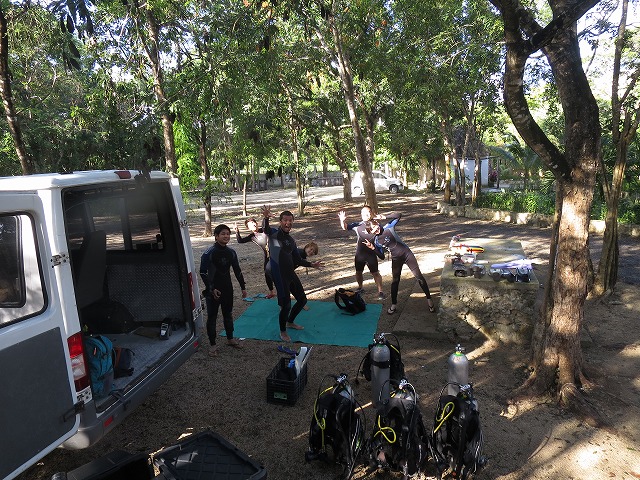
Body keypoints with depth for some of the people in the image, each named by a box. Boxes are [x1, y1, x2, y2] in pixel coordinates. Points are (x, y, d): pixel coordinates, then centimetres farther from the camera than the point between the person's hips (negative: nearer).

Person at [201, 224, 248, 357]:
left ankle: (230, 339, 34)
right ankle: (212, 344, 17)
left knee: (228, 315, 17)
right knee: (212, 317, 5)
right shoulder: (209, 252, -14)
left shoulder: (231, 252, 2)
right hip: (213, 291, -5)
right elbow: (203, 272, -13)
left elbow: (237, 270, 11)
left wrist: (243, 287, 11)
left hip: (227, 289, 5)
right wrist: (212, 289, -17)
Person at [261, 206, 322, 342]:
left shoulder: (291, 240, 13)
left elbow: (298, 259, 20)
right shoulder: (274, 233, -9)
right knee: (286, 305, -4)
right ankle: (282, 331, 21)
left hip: (291, 273, 8)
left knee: (302, 299, 18)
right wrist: (266, 218, -54)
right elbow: (265, 229, -34)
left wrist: (311, 264, 9)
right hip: (279, 276, -8)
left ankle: (290, 322, 41)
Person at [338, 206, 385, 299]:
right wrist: (342, 221, -29)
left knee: (375, 273, 0)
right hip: (359, 254, 3)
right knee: (358, 272, 16)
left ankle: (380, 291, 12)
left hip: (371, 254, -3)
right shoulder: (358, 225, -1)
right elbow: (345, 227, -8)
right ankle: (360, 288, 38)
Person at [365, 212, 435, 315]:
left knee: (419, 276, 0)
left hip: (407, 253, -2)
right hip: (396, 259, 2)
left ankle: (429, 299, 12)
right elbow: (382, 256, -3)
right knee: (395, 281, 8)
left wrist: (385, 217, -23)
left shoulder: (388, 228, -10)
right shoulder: (376, 241, -3)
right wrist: (372, 248, -16)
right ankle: (394, 304, 22)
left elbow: (398, 215, -13)